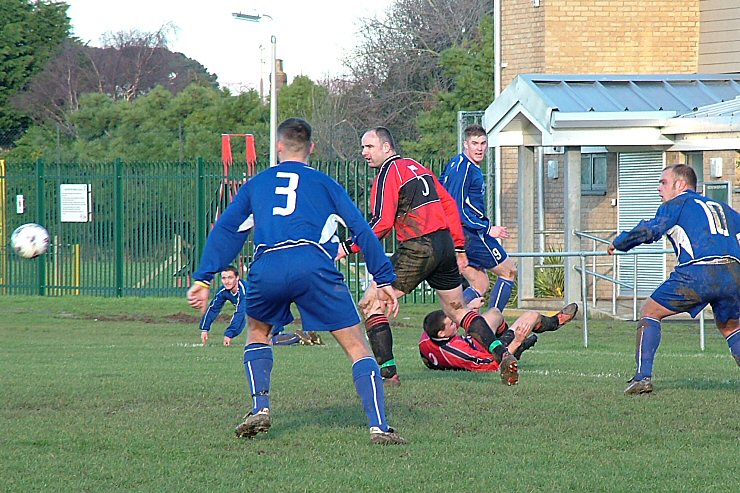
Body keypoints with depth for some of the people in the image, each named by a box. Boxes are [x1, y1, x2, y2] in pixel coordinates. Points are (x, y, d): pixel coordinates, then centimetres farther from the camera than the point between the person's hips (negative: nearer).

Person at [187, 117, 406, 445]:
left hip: (267, 269, 2)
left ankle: (260, 409, 15)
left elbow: (225, 230, 22)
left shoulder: (256, 184, 28)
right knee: (357, 347, 4)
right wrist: (384, 280, 16)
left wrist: (202, 279, 19)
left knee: (257, 334, 31)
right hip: (314, 265, -2)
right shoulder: (323, 183, 23)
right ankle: (379, 427, -10)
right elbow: (362, 229, 16)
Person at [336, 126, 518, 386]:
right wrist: (459, 248, 24)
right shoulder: (416, 167, 19)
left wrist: (348, 247, -10)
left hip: (418, 248, -8)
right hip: (445, 245, 8)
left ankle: (387, 372, -9)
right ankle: (503, 355, 5)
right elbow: (449, 205, 21)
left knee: (370, 304, -2)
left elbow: (382, 223, -16)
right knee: (458, 309, 20)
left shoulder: (388, 172, -6)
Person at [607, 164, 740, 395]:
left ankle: (643, 376, -1)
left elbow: (650, 230, 0)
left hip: (697, 271, -5)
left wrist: (618, 243, 13)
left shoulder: (677, 204, 14)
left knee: (649, 313, 11)